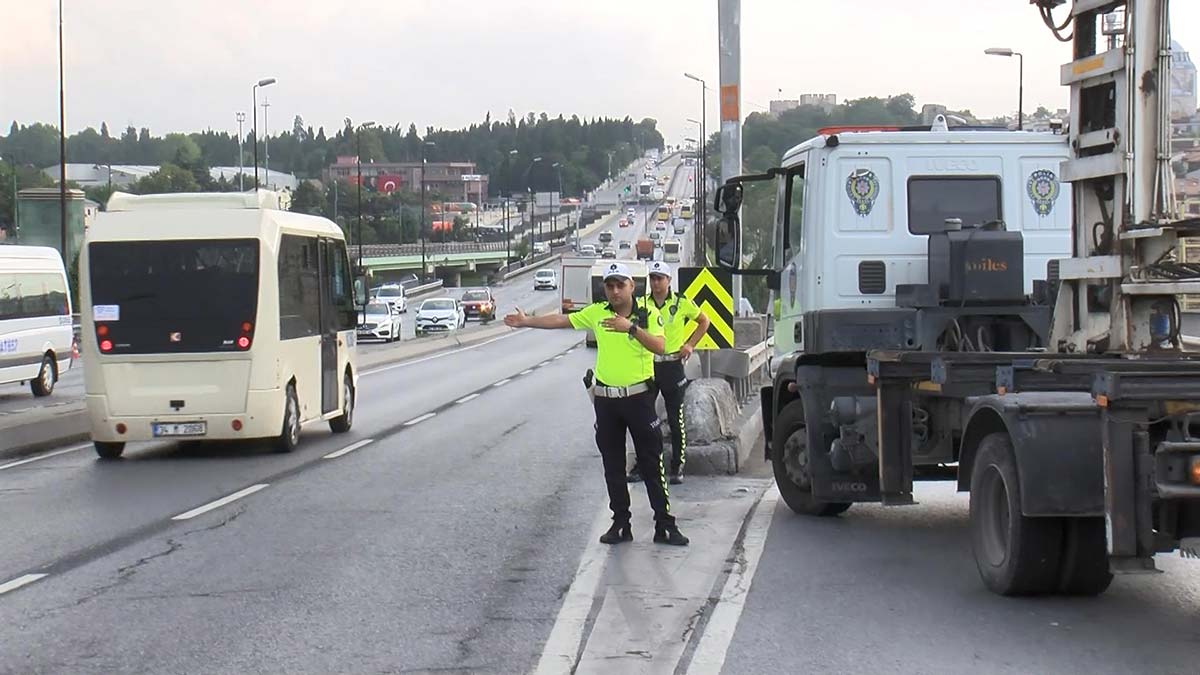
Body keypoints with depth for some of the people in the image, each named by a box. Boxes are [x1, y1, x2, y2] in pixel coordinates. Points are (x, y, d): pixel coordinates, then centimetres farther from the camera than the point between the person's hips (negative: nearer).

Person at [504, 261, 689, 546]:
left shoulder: (647, 316, -5)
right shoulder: (596, 313, 5)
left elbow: (659, 346, -19)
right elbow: (561, 320, 9)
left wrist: (631, 328, -28)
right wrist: (526, 321, 8)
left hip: (639, 397, -4)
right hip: (606, 400, 4)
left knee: (652, 463, -2)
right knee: (613, 466, 8)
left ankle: (665, 525, 2)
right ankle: (621, 523, 17)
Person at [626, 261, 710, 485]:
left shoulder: (681, 303, -3)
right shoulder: (641, 304, 3)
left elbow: (703, 322, 11)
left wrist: (690, 344, 3)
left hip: (672, 366, -2)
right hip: (647, 365, 2)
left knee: (676, 419, 2)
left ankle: (678, 467, 9)